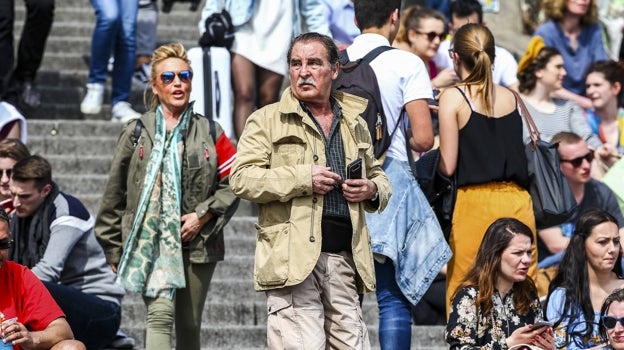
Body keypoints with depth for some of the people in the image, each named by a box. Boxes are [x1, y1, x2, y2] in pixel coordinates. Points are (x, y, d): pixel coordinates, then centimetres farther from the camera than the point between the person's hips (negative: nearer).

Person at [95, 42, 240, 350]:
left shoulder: (209, 133, 9)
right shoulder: (136, 133, 7)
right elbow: (115, 195, 10)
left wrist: (203, 215, -5)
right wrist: (114, 249, 9)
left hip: (197, 241, 2)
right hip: (150, 241, -2)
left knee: (189, 325, 8)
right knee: (161, 314, -21)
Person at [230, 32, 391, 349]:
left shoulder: (355, 124, 21)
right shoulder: (267, 120, 6)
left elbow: (377, 174, 33)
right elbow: (241, 179, -4)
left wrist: (372, 189, 8)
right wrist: (303, 179, -13)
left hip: (345, 258, 5)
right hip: (293, 257, -5)